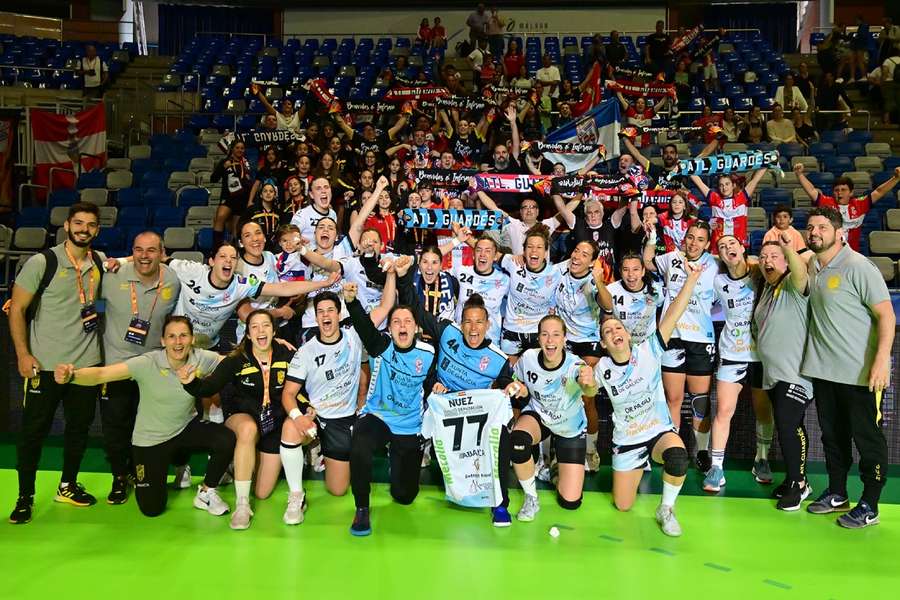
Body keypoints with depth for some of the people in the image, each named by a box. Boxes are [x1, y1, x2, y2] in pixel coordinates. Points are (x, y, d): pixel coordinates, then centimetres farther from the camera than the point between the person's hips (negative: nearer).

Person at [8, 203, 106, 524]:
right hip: (44, 364, -4)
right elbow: (17, 309, -6)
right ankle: (25, 496, 17)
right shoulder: (42, 262, -8)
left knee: (79, 426, 13)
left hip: (87, 362, 4)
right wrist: (23, 355, -13)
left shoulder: (101, 263, 4)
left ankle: (68, 486, 31)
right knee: (34, 430, 3)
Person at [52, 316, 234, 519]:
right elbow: (100, 374, -37)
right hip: (151, 439, -2)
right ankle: (177, 461, 31)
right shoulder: (147, 364, -27)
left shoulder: (203, 359, -17)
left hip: (187, 427, 2)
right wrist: (71, 376, -55)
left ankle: (206, 493, 1)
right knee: (151, 509, 0)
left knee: (227, 440, -27)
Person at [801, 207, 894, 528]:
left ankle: (869, 506, 12)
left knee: (867, 439, 3)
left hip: (860, 373, -7)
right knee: (832, 435, 16)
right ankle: (837, 493, 30)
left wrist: (882, 360, -23)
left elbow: (886, 314, -16)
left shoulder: (858, 267, -13)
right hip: (823, 370, 7)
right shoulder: (811, 266, 7)